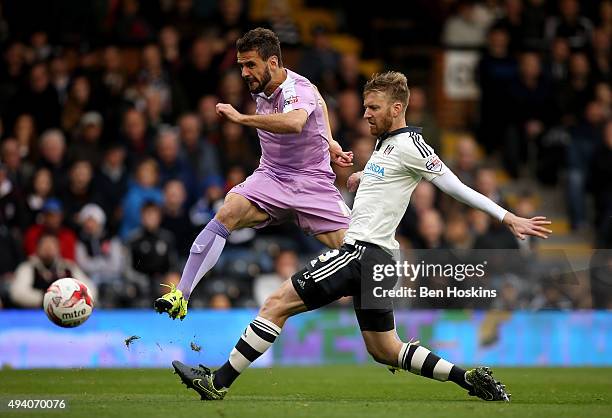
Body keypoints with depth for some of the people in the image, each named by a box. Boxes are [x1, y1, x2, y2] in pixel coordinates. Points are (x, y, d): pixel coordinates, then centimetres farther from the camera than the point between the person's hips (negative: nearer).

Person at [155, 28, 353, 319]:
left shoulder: (298, 89, -20)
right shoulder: (260, 88, 2)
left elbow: (294, 123, -47)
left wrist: (241, 118, -42)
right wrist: (328, 140, 21)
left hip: (312, 181, -5)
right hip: (271, 176, 5)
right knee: (227, 213, -23)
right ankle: (180, 295, -27)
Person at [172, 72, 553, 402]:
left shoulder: (408, 144, -10)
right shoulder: (387, 143, 18)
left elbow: (457, 187, -13)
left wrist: (510, 218, -15)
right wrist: (364, 178, 26)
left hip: (363, 252, -10)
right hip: (371, 257, 10)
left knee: (278, 303, -10)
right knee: (385, 351, 13)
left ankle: (220, 381, -9)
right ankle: (470, 378, 9)